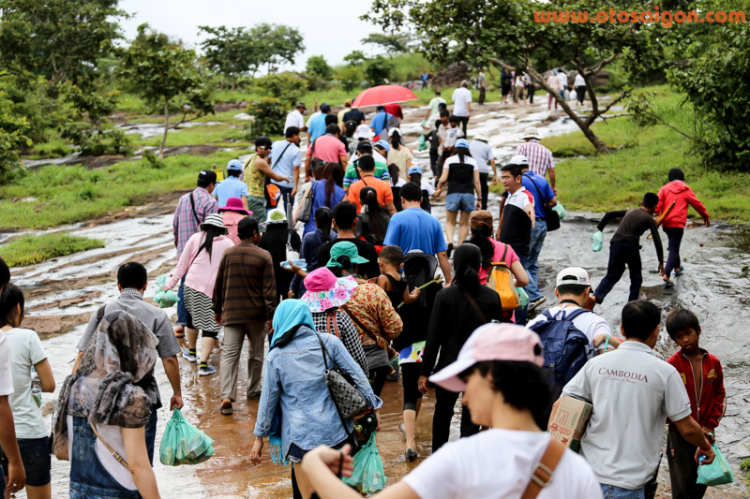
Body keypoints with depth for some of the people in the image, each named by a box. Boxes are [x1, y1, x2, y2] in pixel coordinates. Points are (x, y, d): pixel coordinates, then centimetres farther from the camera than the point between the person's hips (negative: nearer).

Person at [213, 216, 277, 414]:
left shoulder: (228, 254, 3)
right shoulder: (264, 256, -7)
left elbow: (218, 285, 8)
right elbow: (269, 289, -9)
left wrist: (217, 309, 17)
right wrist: (271, 315, -5)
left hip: (231, 313, 2)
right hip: (256, 313, -2)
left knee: (229, 354, -3)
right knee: (256, 353, 16)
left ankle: (227, 396, -15)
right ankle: (253, 390, 27)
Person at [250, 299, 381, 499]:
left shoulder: (276, 356, -4)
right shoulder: (328, 342, -1)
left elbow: (268, 400, 1)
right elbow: (356, 375, -2)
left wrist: (259, 437, 10)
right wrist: (373, 406, 8)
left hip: (301, 437, -2)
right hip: (336, 430, 2)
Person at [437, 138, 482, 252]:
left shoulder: (449, 160, 3)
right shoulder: (473, 162, 5)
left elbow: (443, 179, -3)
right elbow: (476, 182, 2)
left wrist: (439, 186, 19)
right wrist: (479, 198, 7)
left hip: (453, 194, -1)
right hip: (468, 194, 1)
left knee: (450, 222, 8)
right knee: (464, 223, 11)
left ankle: (450, 242, -16)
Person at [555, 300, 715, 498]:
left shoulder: (596, 364, 4)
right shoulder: (665, 372, -6)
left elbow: (560, 405, 2)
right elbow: (687, 428, 0)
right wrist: (705, 447, 19)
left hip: (589, 474, 4)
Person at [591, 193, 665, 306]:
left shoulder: (630, 211, 24)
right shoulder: (650, 219, 10)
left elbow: (609, 214, 21)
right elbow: (657, 241, 6)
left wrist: (599, 229, 21)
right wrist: (661, 262, 11)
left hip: (616, 243, 4)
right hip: (631, 246, -4)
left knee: (611, 276, 7)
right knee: (636, 278, 15)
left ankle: (595, 296, -17)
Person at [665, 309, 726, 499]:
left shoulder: (713, 362, 0)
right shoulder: (673, 364, -12)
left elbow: (719, 396, 8)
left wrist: (711, 426, -2)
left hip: (705, 433, 3)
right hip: (680, 434, -3)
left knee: (701, 484, 11)